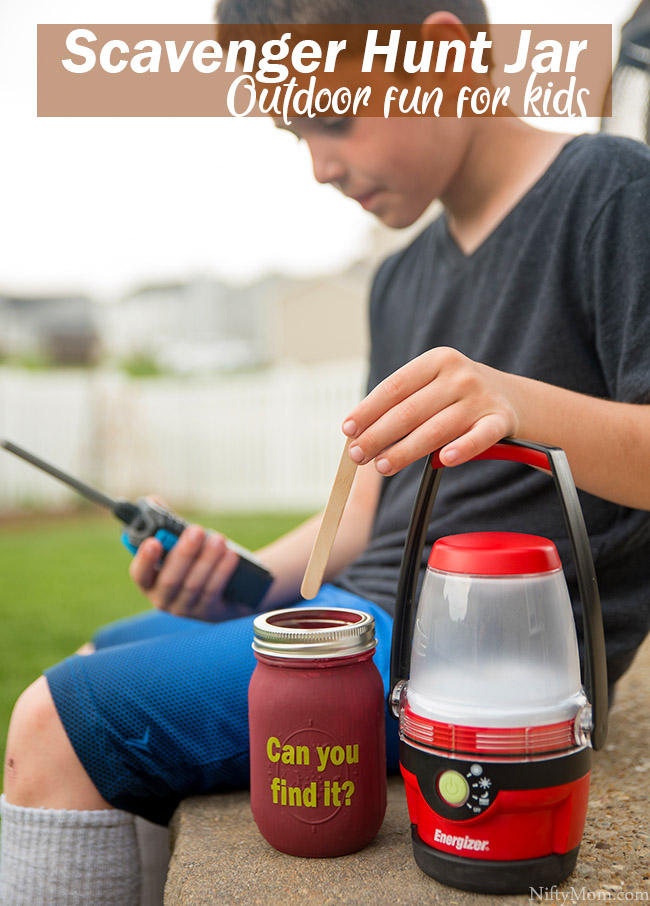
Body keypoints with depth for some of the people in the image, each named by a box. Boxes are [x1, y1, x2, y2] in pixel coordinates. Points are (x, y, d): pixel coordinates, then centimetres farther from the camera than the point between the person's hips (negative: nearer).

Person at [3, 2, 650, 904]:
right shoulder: (402, 278, 16)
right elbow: (378, 498, 15)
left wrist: (523, 406, -36)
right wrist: (255, 573, -1)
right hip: (372, 606, 9)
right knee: (90, 669, 19)